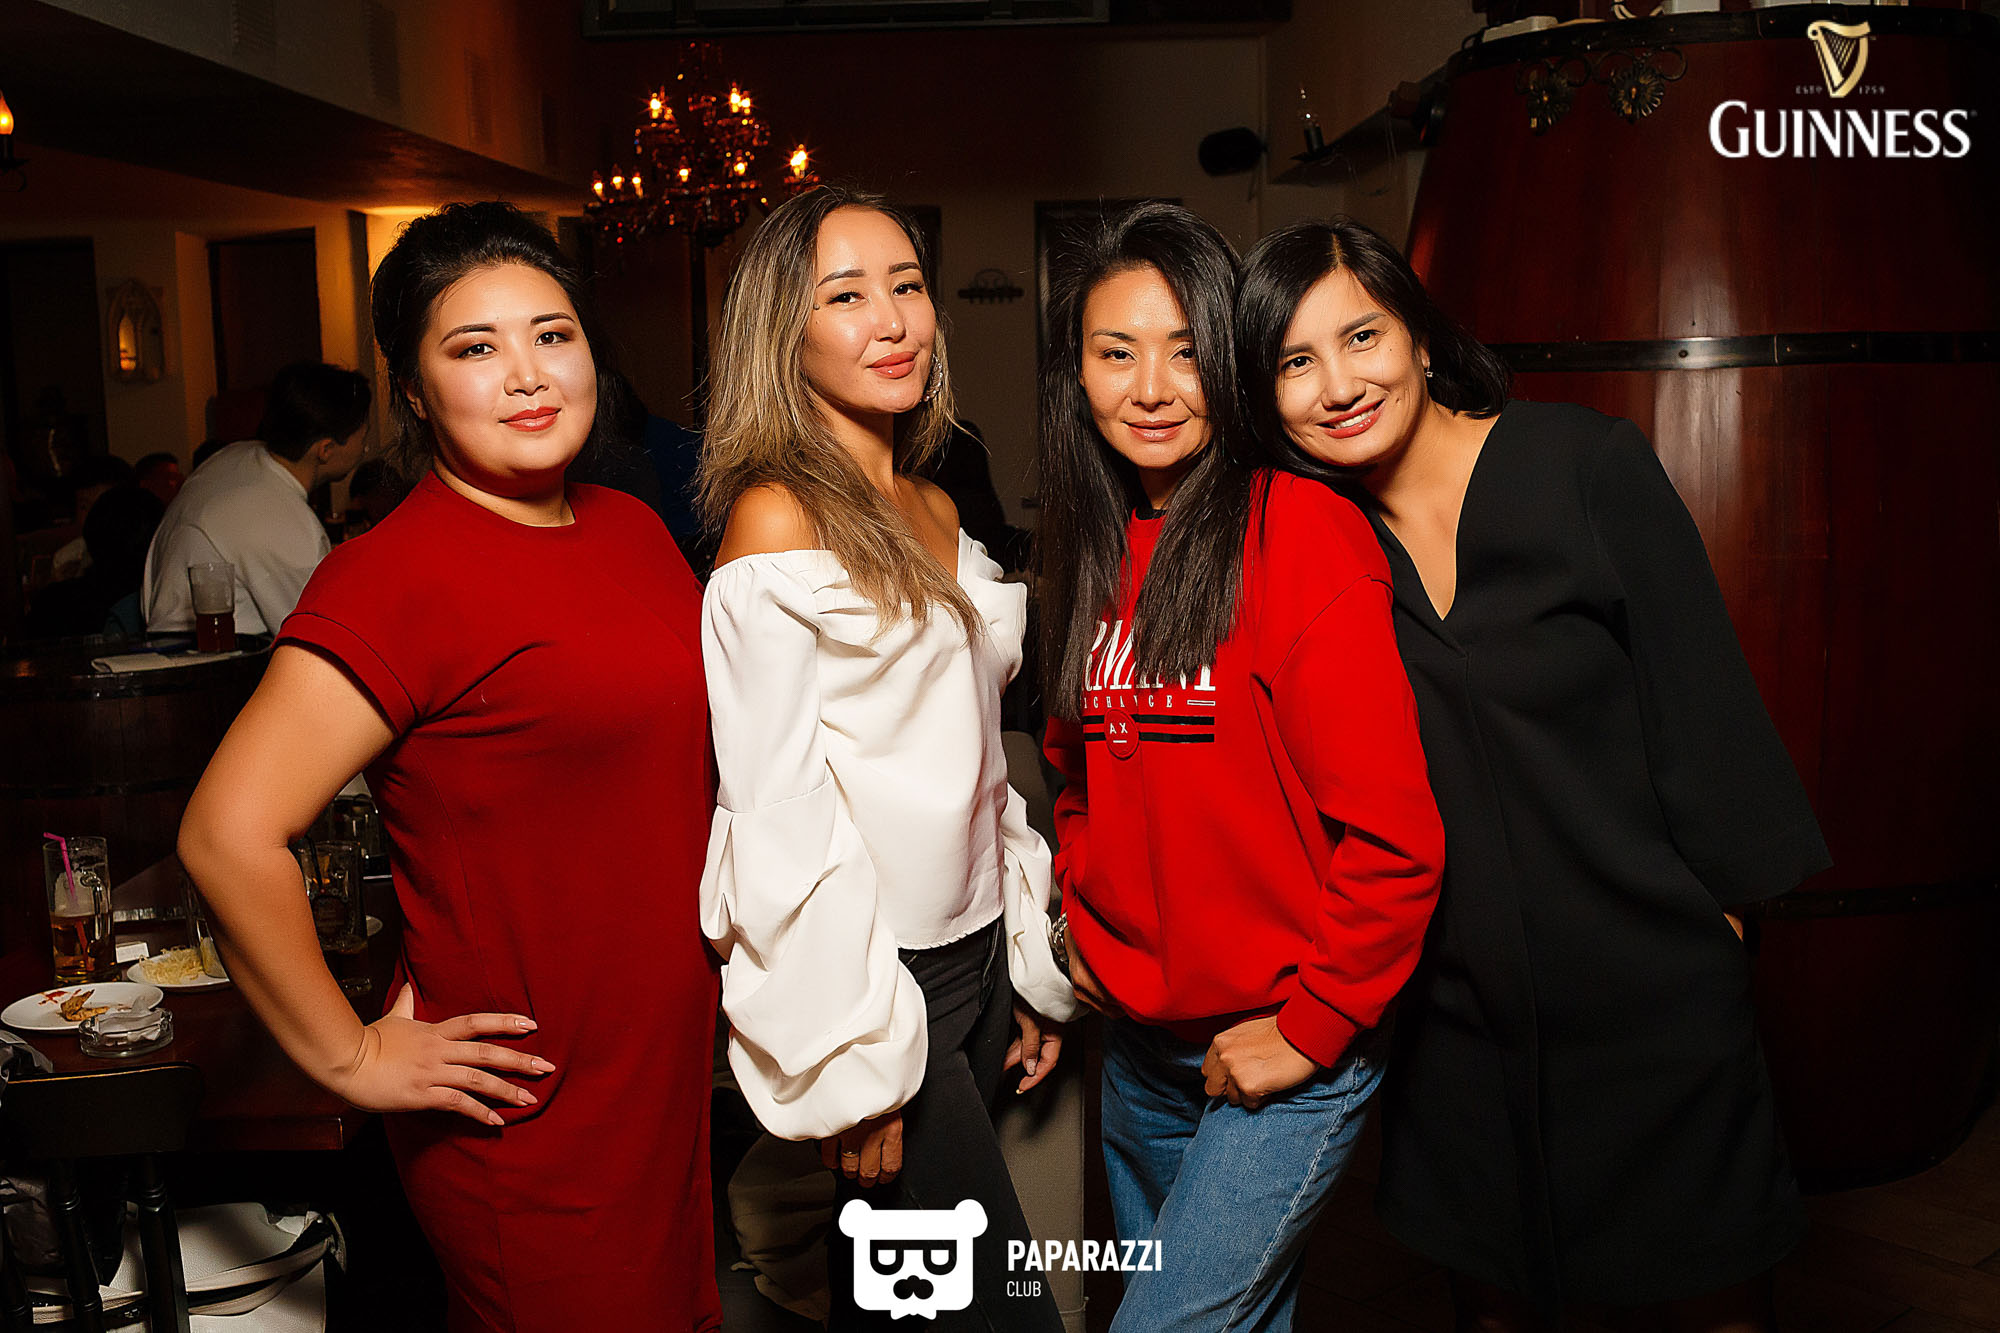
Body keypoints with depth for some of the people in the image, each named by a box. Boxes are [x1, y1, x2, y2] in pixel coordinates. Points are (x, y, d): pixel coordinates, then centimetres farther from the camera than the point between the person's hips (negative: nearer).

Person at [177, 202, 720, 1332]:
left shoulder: (633, 529, 5)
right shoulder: (399, 577, -19)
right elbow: (230, 834, -24)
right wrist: (351, 1057, -16)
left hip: (675, 1070, 7)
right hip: (528, 1126, -7)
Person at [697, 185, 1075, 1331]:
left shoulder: (937, 514, 10)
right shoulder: (777, 519, -13)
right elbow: (777, 817, -16)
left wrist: (1032, 972, 15)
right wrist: (851, 1064, -16)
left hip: (974, 951, 7)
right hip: (871, 975, -7)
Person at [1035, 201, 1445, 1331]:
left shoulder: (1302, 531, -16)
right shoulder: (1095, 550, 5)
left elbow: (1394, 832, -19)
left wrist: (1312, 1026, -13)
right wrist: (1082, 921, 8)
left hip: (1291, 1052, -6)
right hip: (1139, 1044, 7)